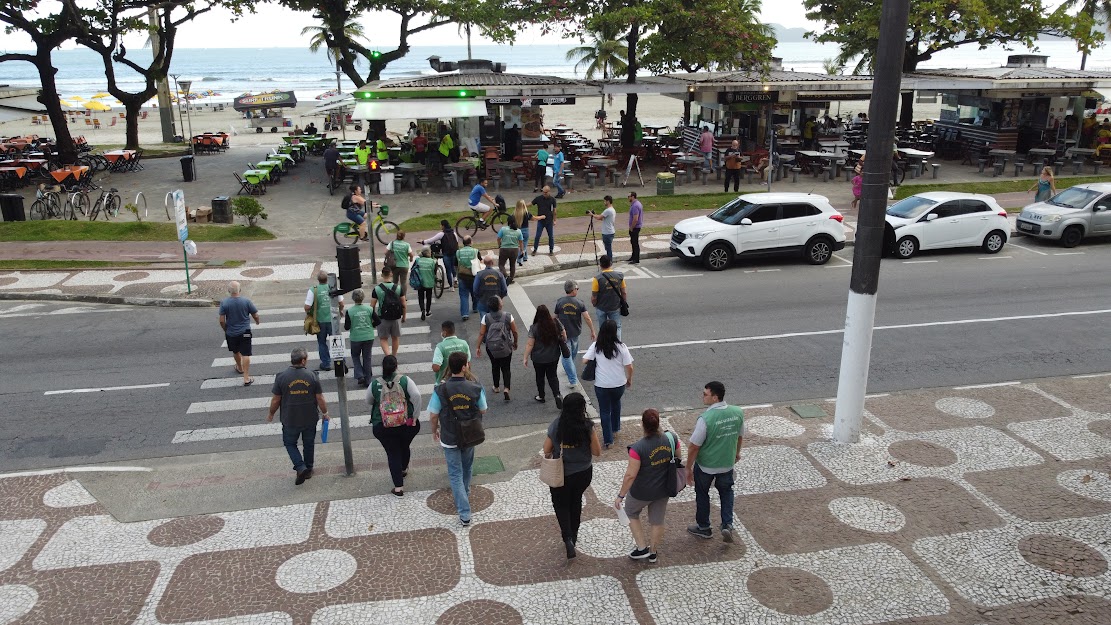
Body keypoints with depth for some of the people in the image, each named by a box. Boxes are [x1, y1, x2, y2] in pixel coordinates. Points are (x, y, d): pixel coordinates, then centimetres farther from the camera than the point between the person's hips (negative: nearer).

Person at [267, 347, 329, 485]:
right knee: (308, 444, 19)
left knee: (290, 443, 17)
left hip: (290, 420, -1)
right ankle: (308, 470, 32)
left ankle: (300, 467, -1)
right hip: (310, 419, 1)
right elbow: (320, 399, -6)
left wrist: (271, 414, 11)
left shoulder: (281, 377, -14)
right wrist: (325, 413, 11)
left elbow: (275, 400, -7)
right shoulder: (312, 376, -12)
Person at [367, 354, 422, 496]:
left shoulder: (375, 384, -6)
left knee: (392, 453, 7)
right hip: (406, 424, 1)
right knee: (404, 447, 26)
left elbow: (369, 401, 7)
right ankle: (403, 470, 53)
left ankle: (398, 487, 3)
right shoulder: (405, 380, -9)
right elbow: (416, 396, -20)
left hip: (383, 427, -1)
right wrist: (415, 416, -12)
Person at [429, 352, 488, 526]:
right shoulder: (476, 388, -16)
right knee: (466, 468, 27)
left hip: (450, 438, -2)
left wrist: (435, 431, 8)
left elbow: (433, 415, -10)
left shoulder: (441, 390, -19)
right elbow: (483, 410, -3)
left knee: (455, 474, 7)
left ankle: (464, 514, 3)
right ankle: (465, 495, 51)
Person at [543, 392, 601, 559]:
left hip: (560, 474, -1)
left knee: (561, 504, 18)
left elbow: (547, 450, -8)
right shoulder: (588, 427, -19)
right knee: (576, 501, 25)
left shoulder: (555, 426, -16)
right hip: (583, 473, 1)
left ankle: (568, 538, -1)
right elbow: (597, 452, -11)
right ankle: (573, 535, 38)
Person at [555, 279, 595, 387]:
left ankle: (573, 380, -8)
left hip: (564, 333, -2)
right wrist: (592, 331, -2)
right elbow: (587, 318, -12)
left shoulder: (559, 302, -9)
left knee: (566, 356, -1)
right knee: (573, 353, 26)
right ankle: (570, 370, 47)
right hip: (576, 332, 2)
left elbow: (555, 318, 1)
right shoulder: (580, 303, -10)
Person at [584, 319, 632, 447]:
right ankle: (615, 429, 43)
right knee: (616, 403, 30)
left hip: (601, 385, -1)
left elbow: (584, 361, -17)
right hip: (619, 384, 1)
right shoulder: (621, 347, -12)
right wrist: (629, 379, 7)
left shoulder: (596, 346, -11)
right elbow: (629, 367, -10)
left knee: (605, 411, 12)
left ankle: (608, 440, 15)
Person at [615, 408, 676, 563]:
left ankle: (642, 548, 28)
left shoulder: (638, 448, -30)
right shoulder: (671, 439, -16)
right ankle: (653, 553, 41)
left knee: (632, 513, 26)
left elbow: (630, 475, -24)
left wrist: (621, 496, -12)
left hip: (642, 492, -4)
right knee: (657, 521, 23)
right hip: (664, 490, 4)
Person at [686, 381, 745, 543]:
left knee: (702, 494, 20)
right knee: (726, 492, 28)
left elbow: (694, 447, -22)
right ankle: (727, 525, 17)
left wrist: (689, 468, -8)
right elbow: (740, 436, 5)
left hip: (705, 465, -4)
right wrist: (737, 453, 23)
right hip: (727, 463, 4)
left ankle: (703, 528, 36)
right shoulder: (738, 413, -13)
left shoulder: (705, 419, -30)